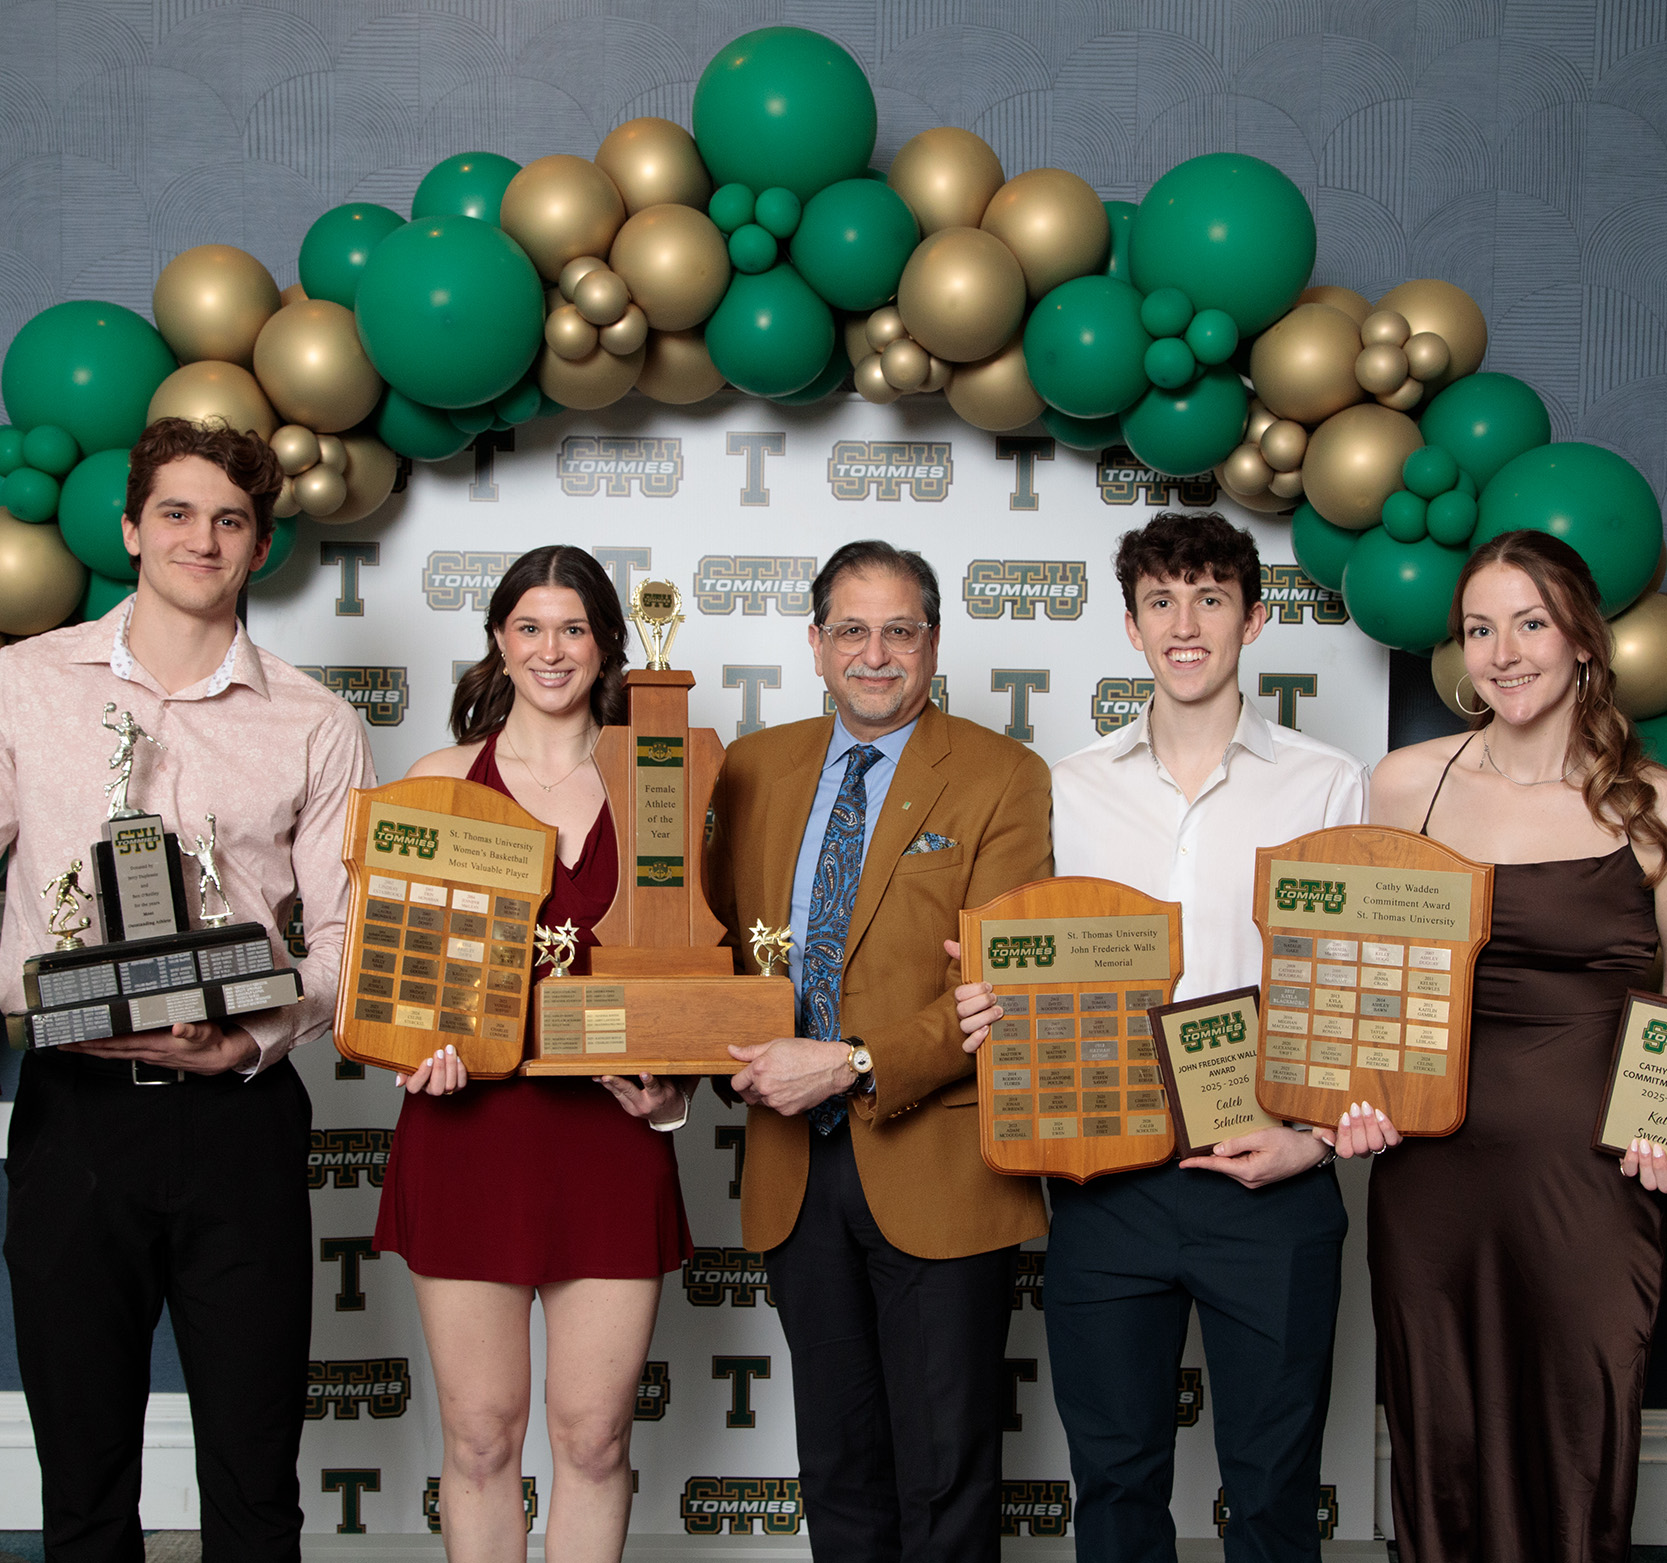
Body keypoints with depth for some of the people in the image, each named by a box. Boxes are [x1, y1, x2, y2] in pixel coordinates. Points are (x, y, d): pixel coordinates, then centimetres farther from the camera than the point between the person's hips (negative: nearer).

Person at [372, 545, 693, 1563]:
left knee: (595, 1432, 5)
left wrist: (670, 1087, -6)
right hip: (469, 1127, 0)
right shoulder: (441, 780, 6)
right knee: (481, 1431, 7)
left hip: (610, 1133, 0)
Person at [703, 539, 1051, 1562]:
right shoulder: (756, 768, 9)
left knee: (944, 1471, 6)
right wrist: (742, 1053, -5)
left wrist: (854, 1066, -20)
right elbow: (720, 937, 15)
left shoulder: (1004, 778, -6)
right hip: (796, 1164, 5)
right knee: (836, 1459, 17)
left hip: (937, 1166, -4)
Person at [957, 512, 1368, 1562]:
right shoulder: (1071, 789, 7)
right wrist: (992, 1007, -9)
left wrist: (1320, 1133, -10)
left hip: (1271, 1184, -1)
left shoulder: (1328, 785, 2)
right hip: (1105, 1184, 2)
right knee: (1115, 1477, 12)